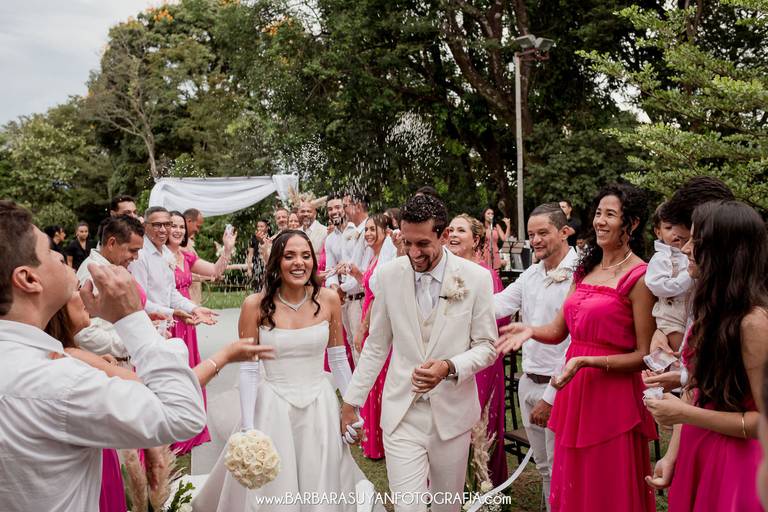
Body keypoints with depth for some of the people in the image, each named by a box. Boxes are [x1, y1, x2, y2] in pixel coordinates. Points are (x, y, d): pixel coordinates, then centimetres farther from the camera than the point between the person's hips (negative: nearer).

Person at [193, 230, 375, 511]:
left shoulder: (329, 300, -4)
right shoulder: (255, 304, -10)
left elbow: (338, 359, 6)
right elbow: (247, 370, -6)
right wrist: (248, 429, -8)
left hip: (320, 406, 2)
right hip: (272, 407, -2)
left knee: (322, 488, 14)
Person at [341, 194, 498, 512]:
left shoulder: (476, 277, -8)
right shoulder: (389, 274, -3)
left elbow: (487, 346, -1)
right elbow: (376, 346, 6)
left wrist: (449, 367, -20)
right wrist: (351, 401, 7)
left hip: (452, 413, 0)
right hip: (401, 414, 0)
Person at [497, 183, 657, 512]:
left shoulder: (639, 277, -11)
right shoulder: (586, 269, 11)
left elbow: (644, 356, -12)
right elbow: (558, 330, 11)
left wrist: (587, 361, -22)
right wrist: (529, 331, -9)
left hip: (613, 396, -6)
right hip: (574, 392, 7)